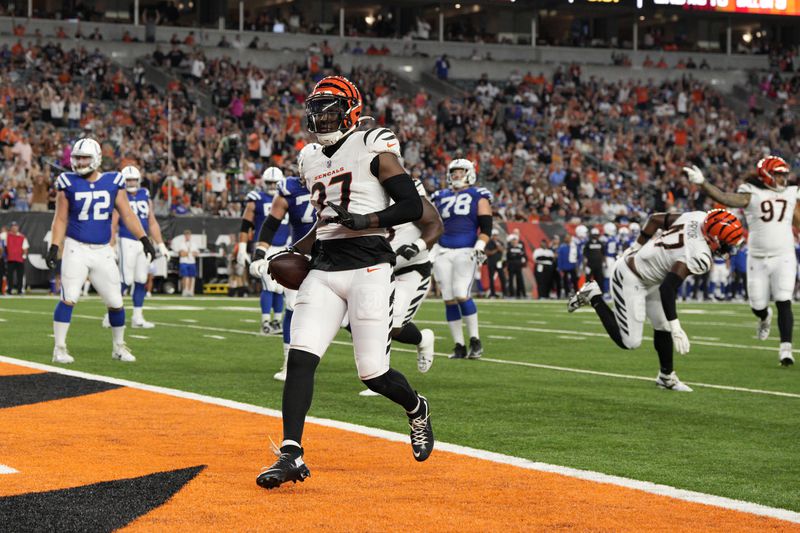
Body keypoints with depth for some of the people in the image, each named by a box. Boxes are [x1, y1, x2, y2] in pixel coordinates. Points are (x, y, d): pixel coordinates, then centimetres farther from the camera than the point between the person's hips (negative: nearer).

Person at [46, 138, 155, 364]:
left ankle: (119, 347, 25)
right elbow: (60, 219, 1)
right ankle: (59, 348, -7)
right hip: (76, 249, -3)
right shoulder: (69, 183, -2)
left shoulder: (112, 182, 3)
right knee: (68, 298, -14)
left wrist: (143, 239, -3)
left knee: (116, 302, 7)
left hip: (102, 251, 3)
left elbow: (127, 214, 5)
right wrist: (54, 246, -8)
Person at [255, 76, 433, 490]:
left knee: (373, 375, -4)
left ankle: (417, 410, 29)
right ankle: (291, 455, -15)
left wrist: (365, 221, -20)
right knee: (300, 358, -12)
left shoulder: (375, 149, -3)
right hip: (323, 269, 6)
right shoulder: (311, 160, 18)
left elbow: (413, 206, -9)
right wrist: (296, 252, 17)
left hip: (368, 267, -6)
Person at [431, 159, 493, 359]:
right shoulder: (441, 197, 17)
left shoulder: (478, 196, 6)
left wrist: (480, 246, -16)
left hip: (466, 251, -4)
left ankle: (475, 341, -5)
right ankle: (459, 345, 7)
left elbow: (486, 225, -2)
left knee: (462, 295, -16)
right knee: (449, 300, 1)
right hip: (444, 252, 4)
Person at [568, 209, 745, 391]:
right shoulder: (698, 257, -32)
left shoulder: (697, 218, -9)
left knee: (663, 328, 15)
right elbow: (667, 289, -36)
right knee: (629, 342, -5)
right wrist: (676, 327, -34)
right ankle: (594, 297, 8)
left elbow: (656, 219, 3)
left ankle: (666, 377, 32)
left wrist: (637, 247, 16)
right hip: (630, 279, -10)